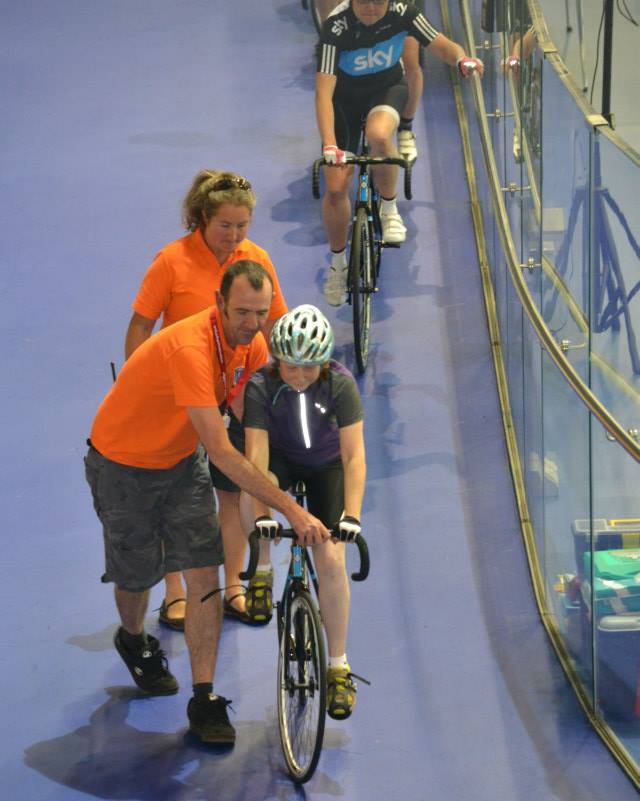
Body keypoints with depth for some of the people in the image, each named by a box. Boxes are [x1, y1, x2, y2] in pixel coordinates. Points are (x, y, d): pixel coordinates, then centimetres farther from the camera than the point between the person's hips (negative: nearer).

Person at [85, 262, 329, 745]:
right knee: (138, 574, 12)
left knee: (204, 574, -6)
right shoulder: (191, 348, -38)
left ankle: (205, 700, -1)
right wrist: (290, 509, -43)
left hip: (182, 462, 6)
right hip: (123, 465, -6)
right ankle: (134, 641, 47)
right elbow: (221, 452, -41)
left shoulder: (251, 345, -13)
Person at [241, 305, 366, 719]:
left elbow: (354, 455, -33)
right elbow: (256, 453, -35)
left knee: (330, 559, -13)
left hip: (326, 465, -2)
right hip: (281, 459, 2)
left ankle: (339, 666, -3)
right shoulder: (260, 386, -31)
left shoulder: (340, 383, -31)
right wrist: (262, 514, -47)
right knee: (251, 493, -29)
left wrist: (352, 514, -44)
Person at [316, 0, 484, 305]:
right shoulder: (336, 27, -32)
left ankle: (389, 209, -9)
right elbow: (324, 91, -37)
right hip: (346, 95, 0)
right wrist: (329, 145, -49)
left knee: (378, 135, -37)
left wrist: (462, 59, -38)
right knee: (336, 188, -6)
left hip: (388, 88, 0)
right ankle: (338, 264, 19)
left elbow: (440, 44, -13)